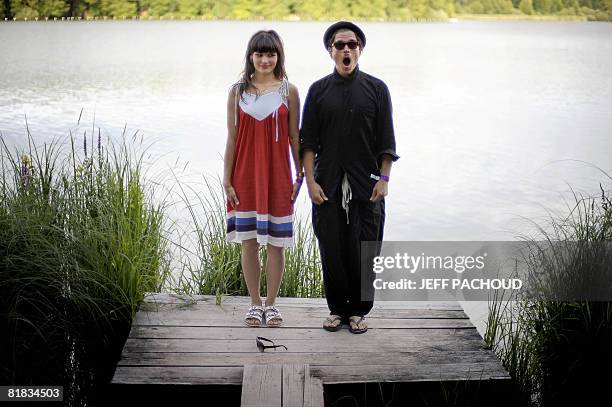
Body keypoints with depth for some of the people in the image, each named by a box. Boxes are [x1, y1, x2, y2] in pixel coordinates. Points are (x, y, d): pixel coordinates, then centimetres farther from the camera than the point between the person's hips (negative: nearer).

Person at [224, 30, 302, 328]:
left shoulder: (288, 91, 1)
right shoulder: (238, 91, 3)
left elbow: (294, 137, 3)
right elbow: (232, 138, 3)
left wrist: (300, 175, 0)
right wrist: (227, 180, 1)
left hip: (277, 175, -1)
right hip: (245, 176, 1)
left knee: (275, 242, 4)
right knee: (248, 241, 6)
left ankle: (271, 303, 19)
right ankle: (255, 303, 20)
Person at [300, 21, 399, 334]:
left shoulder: (376, 89, 5)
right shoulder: (318, 91, 6)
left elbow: (386, 141, 4)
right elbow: (308, 142, 4)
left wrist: (383, 179, -5)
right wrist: (311, 181, -4)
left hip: (366, 185, -1)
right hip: (328, 185, 1)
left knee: (363, 251, 1)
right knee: (331, 249, 4)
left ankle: (358, 311, 15)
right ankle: (336, 309, 19)